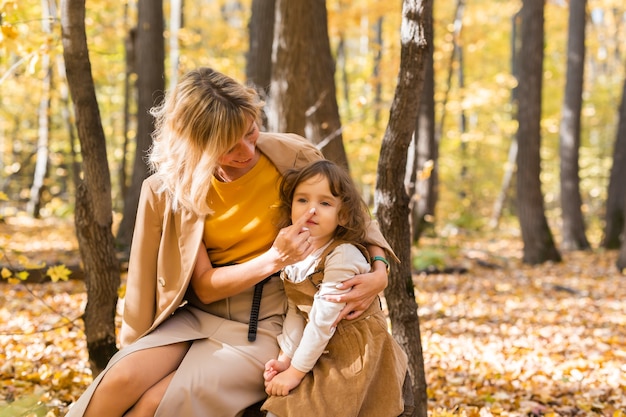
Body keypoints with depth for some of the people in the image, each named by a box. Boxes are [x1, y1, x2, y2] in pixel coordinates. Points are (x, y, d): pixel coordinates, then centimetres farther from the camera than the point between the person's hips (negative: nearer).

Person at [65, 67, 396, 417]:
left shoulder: (291, 157, -10)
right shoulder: (174, 187, -7)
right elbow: (204, 286, -7)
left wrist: (379, 271, -17)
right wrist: (273, 259, -24)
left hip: (262, 325, -2)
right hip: (198, 314, 2)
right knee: (123, 380, -28)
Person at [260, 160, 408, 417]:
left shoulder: (343, 256, -22)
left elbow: (323, 320, -23)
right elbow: (296, 311, 2)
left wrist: (296, 371, -19)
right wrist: (285, 358, -10)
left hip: (354, 356, -7)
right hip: (321, 354, 7)